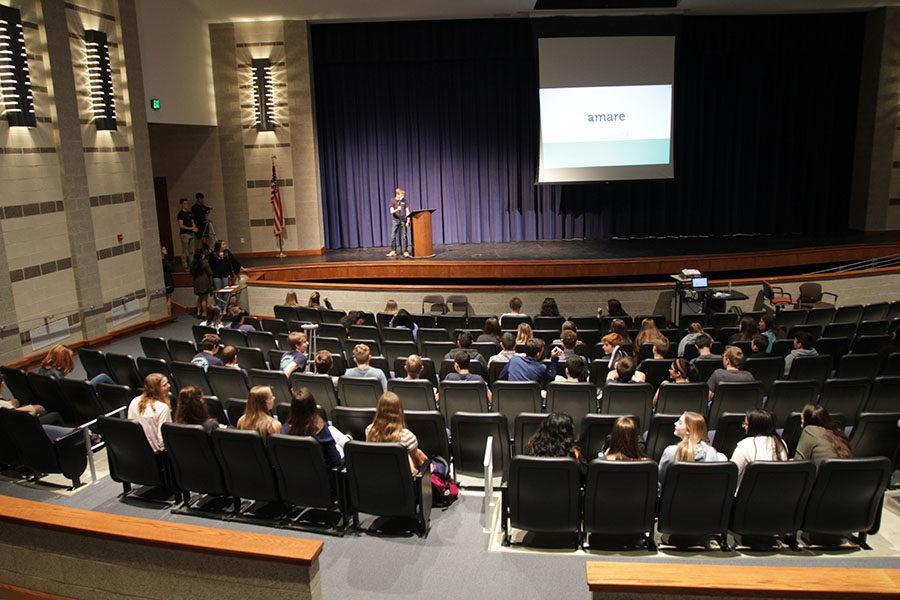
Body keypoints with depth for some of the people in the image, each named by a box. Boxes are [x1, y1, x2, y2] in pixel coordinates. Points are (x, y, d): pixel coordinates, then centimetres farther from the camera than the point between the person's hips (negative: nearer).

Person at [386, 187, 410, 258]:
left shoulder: (404, 201, 5)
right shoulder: (392, 201, -1)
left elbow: (407, 211, 6)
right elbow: (391, 211, -10)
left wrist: (408, 221, -2)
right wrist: (397, 209, -31)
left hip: (403, 220, 1)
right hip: (395, 220, -1)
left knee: (403, 236, -1)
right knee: (393, 236, -2)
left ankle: (405, 251, 1)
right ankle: (393, 251, 5)